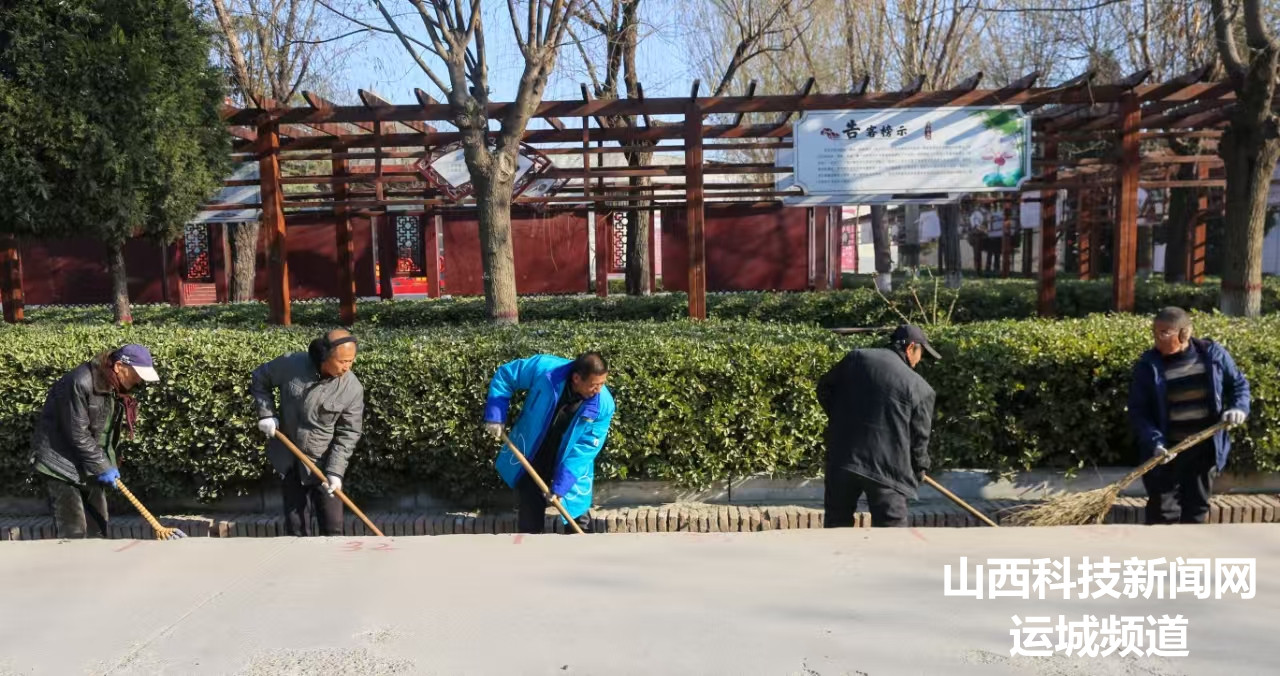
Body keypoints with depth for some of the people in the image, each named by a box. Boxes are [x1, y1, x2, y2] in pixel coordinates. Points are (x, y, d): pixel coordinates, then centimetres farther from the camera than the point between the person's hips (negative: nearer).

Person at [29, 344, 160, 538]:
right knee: (73, 532, -10)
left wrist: (111, 464, 4)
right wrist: (103, 467, -19)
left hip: (90, 468, 8)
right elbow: (78, 434, -23)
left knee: (98, 528, 10)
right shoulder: (79, 383, -25)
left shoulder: (117, 387, 3)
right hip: (62, 465, -8)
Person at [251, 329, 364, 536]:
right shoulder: (290, 364, -16)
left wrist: (335, 471, -20)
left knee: (332, 525, 2)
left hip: (323, 463, -2)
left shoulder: (353, 388, -18)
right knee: (296, 523, 13)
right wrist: (266, 414, -6)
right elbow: (260, 380, 5)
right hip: (288, 458, 2)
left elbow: (348, 434, -13)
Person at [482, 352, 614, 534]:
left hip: (570, 469, 0)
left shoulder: (604, 405, -26)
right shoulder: (544, 369, -28)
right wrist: (495, 416, -16)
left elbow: (585, 448, -21)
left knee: (579, 524, 7)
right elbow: (504, 375, -11)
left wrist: (561, 486, -24)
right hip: (530, 458, 1)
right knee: (530, 519, 13)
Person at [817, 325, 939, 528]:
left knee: (836, 522, 16)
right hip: (886, 466, -3)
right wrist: (919, 469, 16)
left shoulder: (856, 358, 6)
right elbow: (919, 437, 0)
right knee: (891, 527, 5)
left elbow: (824, 388, 15)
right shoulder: (919, 387, -2)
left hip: (841, 458, 3)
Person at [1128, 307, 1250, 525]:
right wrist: (1154, 442, -24)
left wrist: (1239, 407, -11)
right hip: (1168, 452, -3)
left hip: (1205, 449, 3)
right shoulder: (1148, 365, -11)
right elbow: (1138, 412, -10)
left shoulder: (1213, 353, -5)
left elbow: (1239, 384, 10)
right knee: (1163, 511, 2)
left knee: (1196, 508, 16)